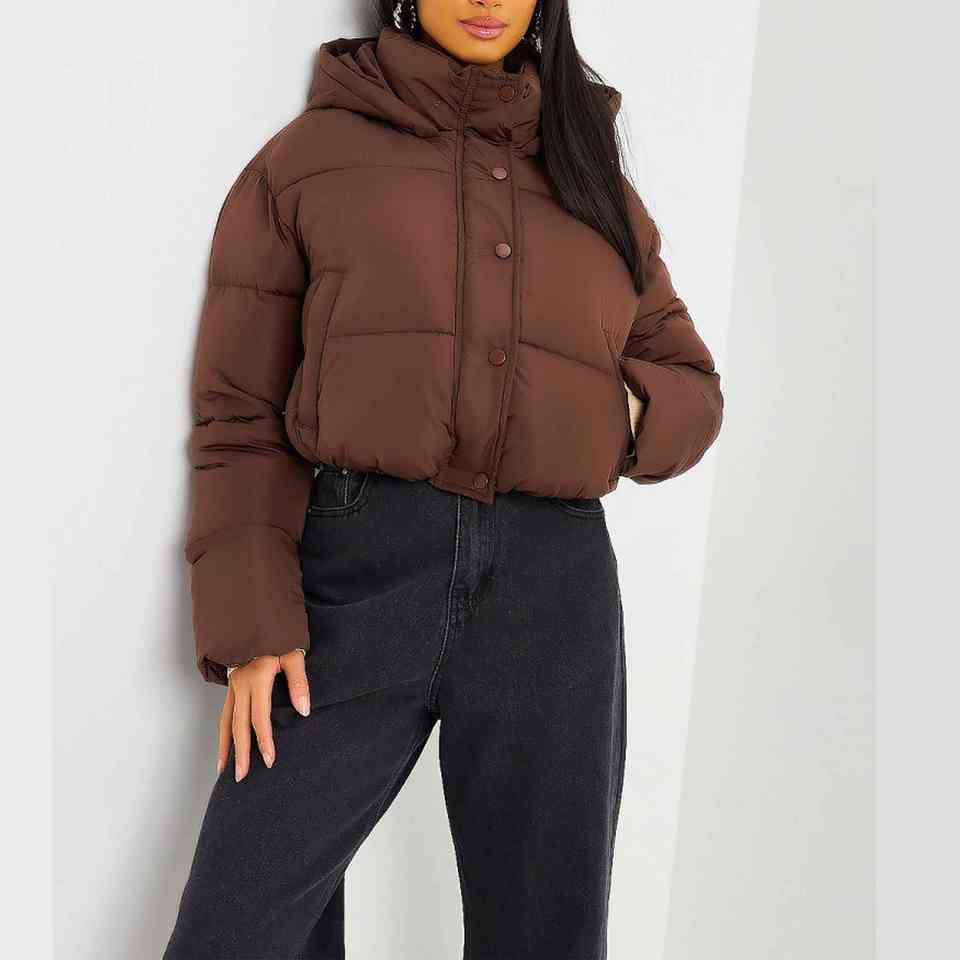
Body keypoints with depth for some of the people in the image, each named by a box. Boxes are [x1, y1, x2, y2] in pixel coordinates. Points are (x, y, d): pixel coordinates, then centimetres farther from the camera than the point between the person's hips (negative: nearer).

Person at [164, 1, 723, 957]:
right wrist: (250, 625, -8)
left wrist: (595, 425, -3)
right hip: (358, 566, -2)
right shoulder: (309, 154, 8)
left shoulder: (591, 173, 16)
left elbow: (689, 388, 20)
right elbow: (240, 407, 3)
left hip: (551, 589, 3)